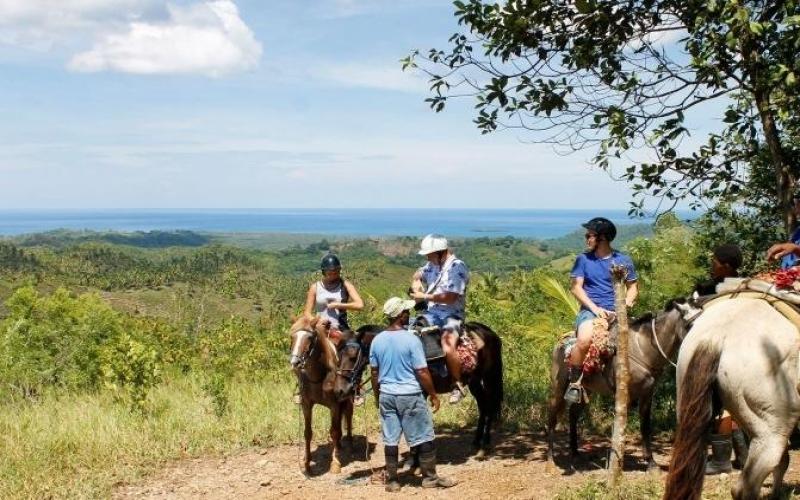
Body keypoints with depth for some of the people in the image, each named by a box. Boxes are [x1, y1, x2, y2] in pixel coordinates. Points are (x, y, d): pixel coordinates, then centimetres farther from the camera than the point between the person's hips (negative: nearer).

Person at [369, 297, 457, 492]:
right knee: (424, 438, 9)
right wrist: (433, 395, -3)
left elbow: (374, 373, 7)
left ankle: (392, 481, 16)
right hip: (410, 396, -5)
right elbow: (422, 372, -14)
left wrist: (377, 396, 19)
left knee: (390, 439, 10)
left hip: (386, 396, 5)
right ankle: (430, 477, 17)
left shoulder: (377, 340, 0)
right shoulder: (411, 339, -16)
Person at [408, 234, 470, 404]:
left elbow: (449, 297, -22)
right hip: (431, 313, 8)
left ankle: (459, 385, -12)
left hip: (451, 315, -8)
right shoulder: (433, 265, 10)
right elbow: (418, 275, 30)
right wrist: (416, 286, 7)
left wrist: (424, 297, -13)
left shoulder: (457, 267, -14)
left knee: (447, 347, -31)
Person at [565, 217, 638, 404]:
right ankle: (574, 383, -15)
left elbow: (633, 287, 15)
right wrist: (595, 308, -11)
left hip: (616, 312, 2)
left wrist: (627, 301, -7)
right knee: (585, 340, -33)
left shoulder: (623, 260, 11)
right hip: (590, 310, -2)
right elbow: (576, 287, 2)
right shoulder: (583, 259, 8)